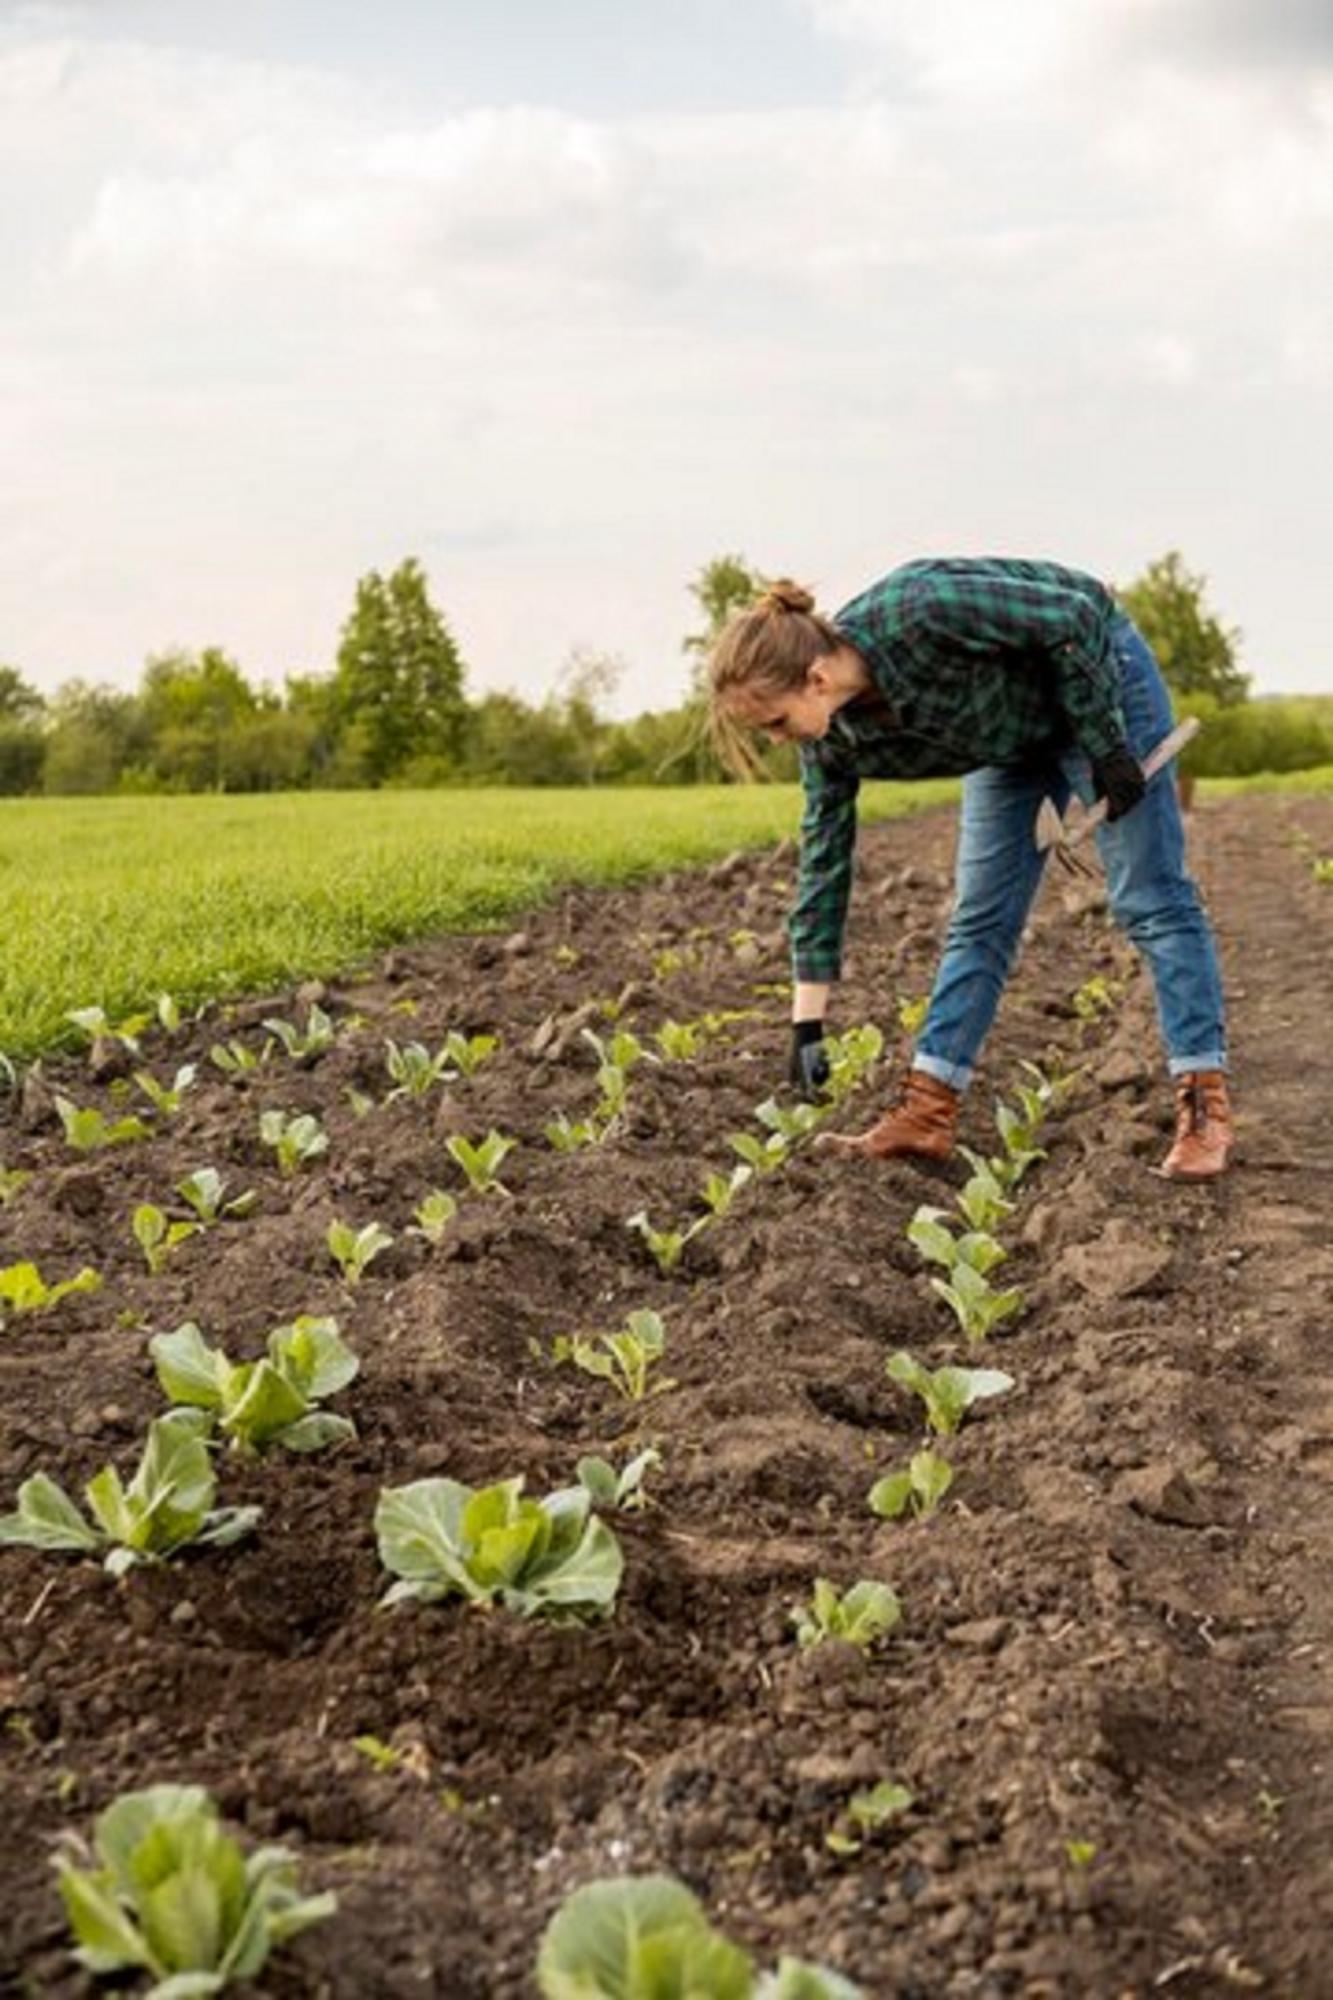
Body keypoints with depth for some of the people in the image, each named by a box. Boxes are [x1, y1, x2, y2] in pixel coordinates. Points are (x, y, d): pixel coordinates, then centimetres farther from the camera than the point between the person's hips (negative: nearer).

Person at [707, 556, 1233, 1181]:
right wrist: (807, 1023, -6)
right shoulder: (833, 737, -16)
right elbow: (824, 862, -8)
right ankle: (926, 1115, 4)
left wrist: (1105, 746, -21)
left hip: (1096, 676, -6)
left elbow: (1071, 615, -27)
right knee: (980, 919, 3)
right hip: (1012, 737, 6)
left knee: (1150, 899, -5)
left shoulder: (916, 613, -38)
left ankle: (1205, 1109, -2)